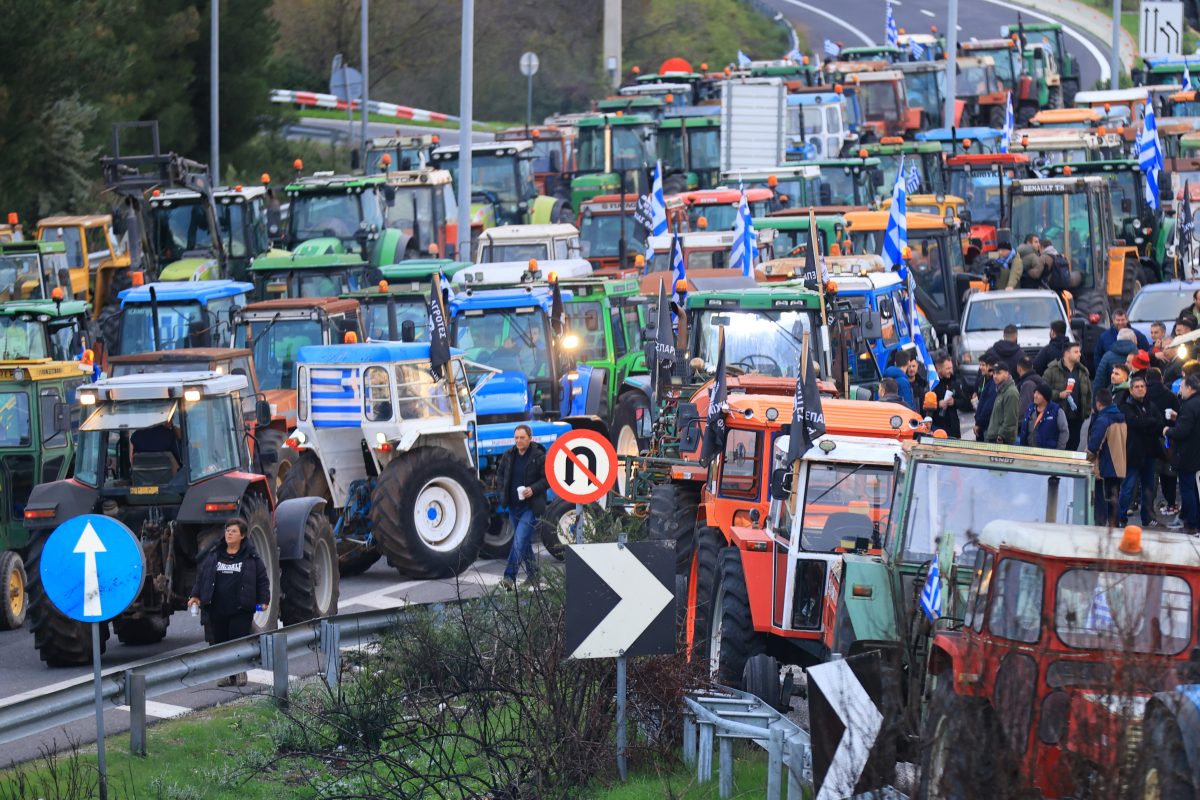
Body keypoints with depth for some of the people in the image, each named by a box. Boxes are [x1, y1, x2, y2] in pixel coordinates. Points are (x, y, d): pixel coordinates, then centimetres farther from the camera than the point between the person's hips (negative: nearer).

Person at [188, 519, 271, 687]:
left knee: (239, 640, -5)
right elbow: (201, 576, 15)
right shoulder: (213, 555, 9)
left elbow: (262, 579, 5)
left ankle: (239, 672, 10)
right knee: (219, 641, 3)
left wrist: (263, 600, -2)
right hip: (216, 609, 3)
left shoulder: (251, 557, 2)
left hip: (241, 610, -3)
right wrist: (196, 595, 7)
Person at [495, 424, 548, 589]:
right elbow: (500, 475, 21)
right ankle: (532, 574, 29)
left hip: (531, 506, -7)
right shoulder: (508, 456, 8)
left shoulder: (539, 457, -9)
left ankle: (510, 576, -20)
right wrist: (504, 489, 4)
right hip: (514, 506, 7)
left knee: (520, 540, -17)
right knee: (525, 541, 16)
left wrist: (533, 489, -19)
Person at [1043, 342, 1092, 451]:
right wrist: (1059, 394, -19)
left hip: (1076, 418, 5)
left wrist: (1087, 412, 13)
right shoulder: (1053, 371, -3)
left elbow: (1088, 394, 20)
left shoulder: (1083, 372, 14)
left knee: (1073, 446, 5)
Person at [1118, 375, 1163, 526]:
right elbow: (1136, 422, -19)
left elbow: (1162, 424, 1)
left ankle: (1148, 518, 19)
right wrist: (1154, 423, -8)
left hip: (1150, 452, 6)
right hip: (1133, 453, -6)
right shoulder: (1125, 407, -5)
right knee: (1128, 487, -5)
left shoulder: (1151, 406, 12)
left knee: (1149, 487, 11)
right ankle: (1121, 518, 2)